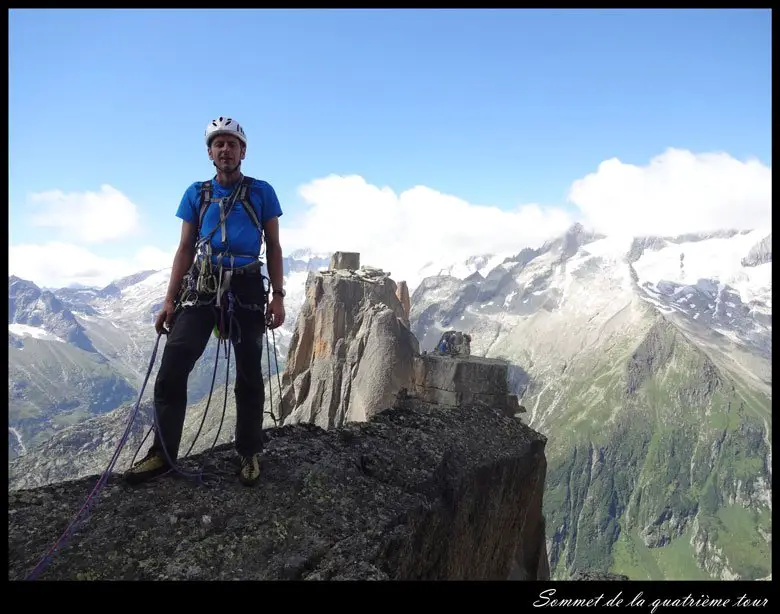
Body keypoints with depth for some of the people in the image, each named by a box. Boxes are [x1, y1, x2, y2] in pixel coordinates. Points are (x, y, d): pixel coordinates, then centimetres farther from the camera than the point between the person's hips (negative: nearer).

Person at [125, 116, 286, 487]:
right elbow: (185, 249, 11)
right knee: (172, 371, -7)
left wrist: (278, 296, -3)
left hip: (247, 289, -1)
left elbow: (273, 247, 6)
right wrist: (170, 300, 3)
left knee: (248, 376, 5)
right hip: (201, 288, 2)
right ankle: (162, 454, 5)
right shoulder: (196, 194, 11)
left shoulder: (261, 192, 6)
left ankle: (249, 454, 17)